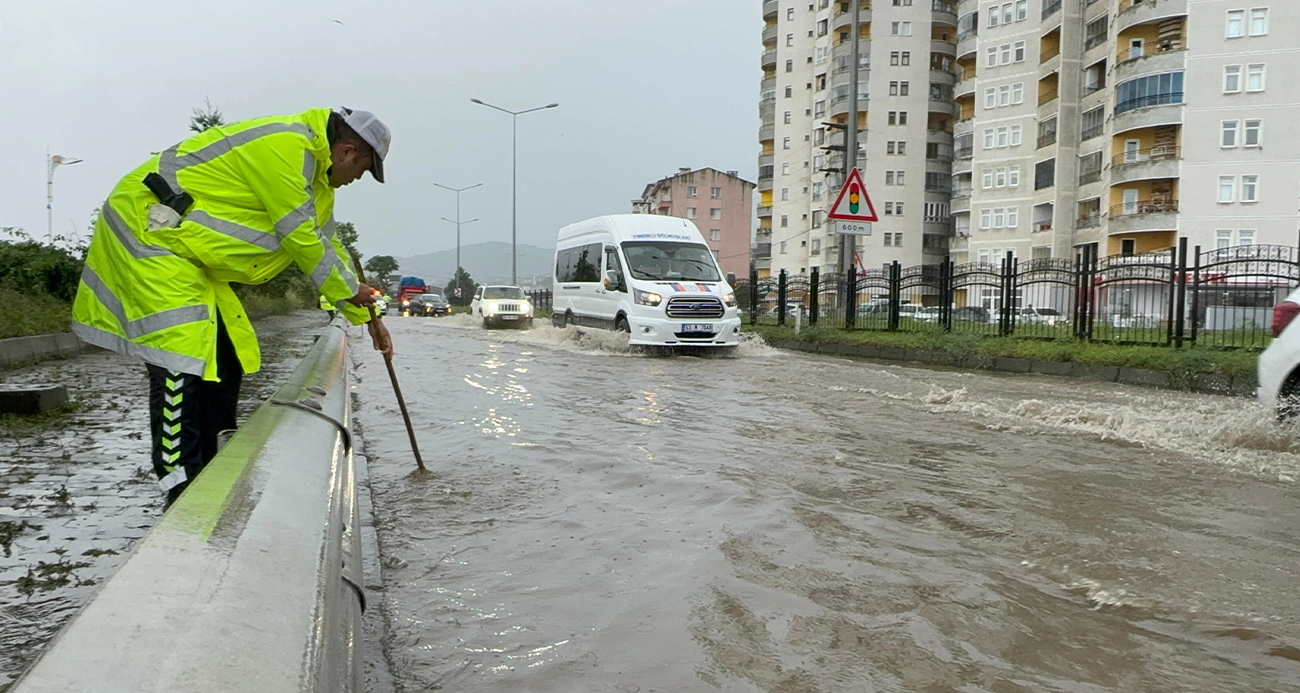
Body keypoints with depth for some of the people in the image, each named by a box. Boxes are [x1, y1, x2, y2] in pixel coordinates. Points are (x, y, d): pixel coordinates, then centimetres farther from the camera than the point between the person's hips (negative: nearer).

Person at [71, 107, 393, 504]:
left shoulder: (314, 170, 11)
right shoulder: (285, 146, -21)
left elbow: (326, 245, 19)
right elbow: (300, 239, -19)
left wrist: (364, 314, 20)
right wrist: (349, 291, -5)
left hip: (185, 245, 11)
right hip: (146, 227, -11)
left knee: (224, 360, 9)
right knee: (181, 362, -16)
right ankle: (183, 495, -12)